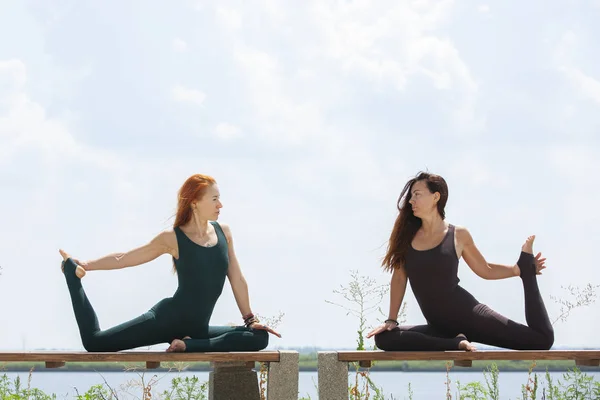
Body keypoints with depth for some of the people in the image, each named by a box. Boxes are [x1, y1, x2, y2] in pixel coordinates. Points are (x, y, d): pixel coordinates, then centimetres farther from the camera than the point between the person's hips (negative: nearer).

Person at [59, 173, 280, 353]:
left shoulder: (224, 233, 5)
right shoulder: (172, 239, -7)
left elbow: (237, 279, 12)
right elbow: (124, 258, 2)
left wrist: (250, 318, 15)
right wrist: (85, 265, -3)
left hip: (196, 328, 4)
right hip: (167, 318, -4)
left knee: (259, 337, -13)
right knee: (94, 341, -12)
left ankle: (189, 344, -17)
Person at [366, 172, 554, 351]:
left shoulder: (458, 235, -1)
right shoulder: (407, 233, 4)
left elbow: (485, 270, 13)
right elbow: (399, 278, 8)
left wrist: (519, 269, 2)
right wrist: (391, 320, 4)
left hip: (468, 315, -2)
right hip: (440, 326, 2)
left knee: (543, 339, -9)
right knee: (384, 338, -24)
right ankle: (454, 343, -21)